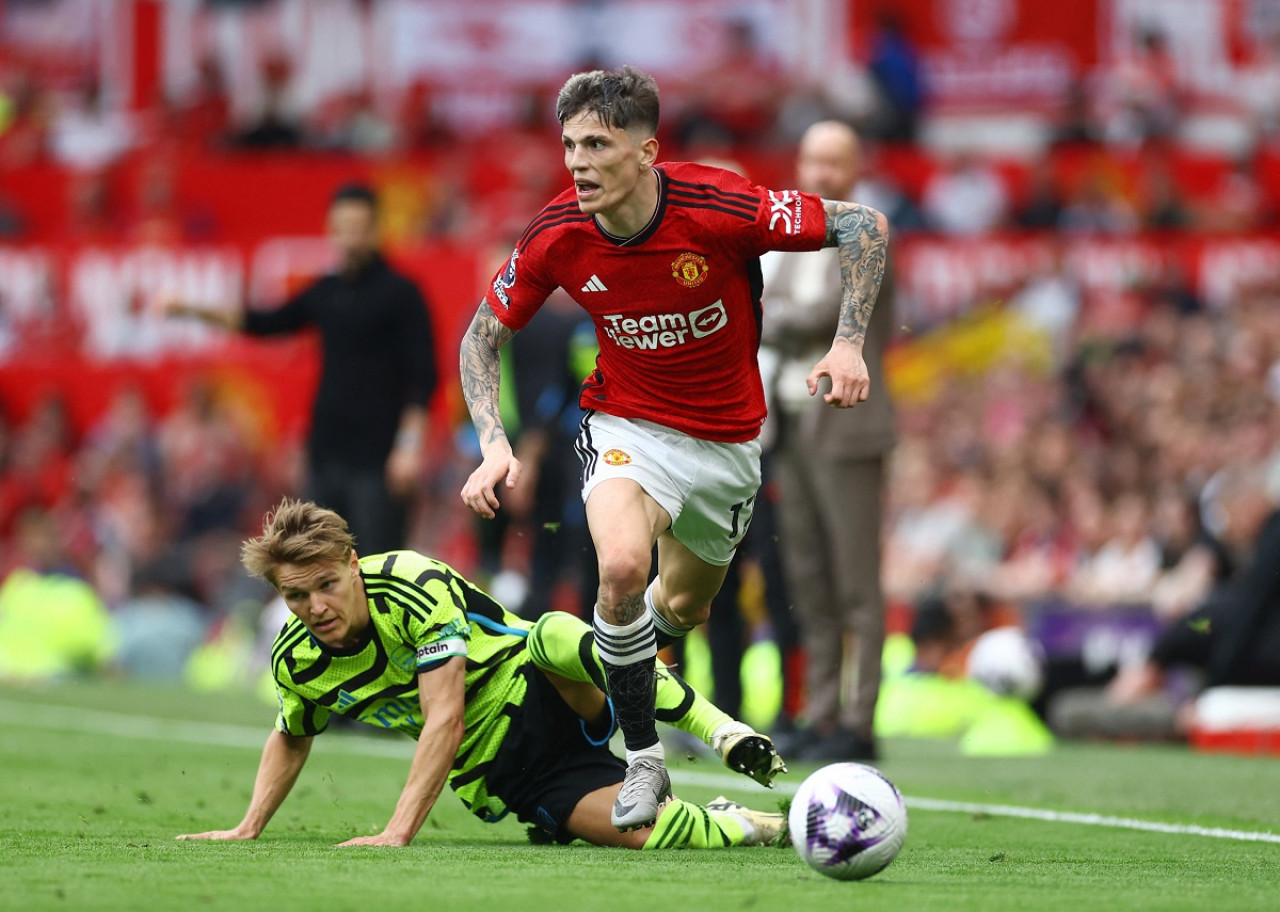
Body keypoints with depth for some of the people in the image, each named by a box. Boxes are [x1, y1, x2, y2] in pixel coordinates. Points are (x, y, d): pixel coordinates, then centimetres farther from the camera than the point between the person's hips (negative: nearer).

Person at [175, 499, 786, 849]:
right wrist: (248, 828, 7)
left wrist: (398, 832, -33)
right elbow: (291, 739, 19)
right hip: (499, 778, 3)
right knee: (647, 834, -27)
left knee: (552, 634, -41)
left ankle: (719, 728, -23)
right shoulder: (295, 662, -5)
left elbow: (444, 719, -27)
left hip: (541, 695, -3)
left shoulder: (417, 587, -21)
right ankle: (734, 827, 7)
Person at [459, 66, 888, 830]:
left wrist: (849, 344, -27)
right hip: (627, 428, -1)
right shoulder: (557, 237, -18)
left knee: (683, 605, 18)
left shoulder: (718, 207, -27)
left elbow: (865, 226, -17)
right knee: (622, 565, -30)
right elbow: (483, 337, -2)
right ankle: (644, 759, -13)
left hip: (727, 440, 1)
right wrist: (494, 444, -17)